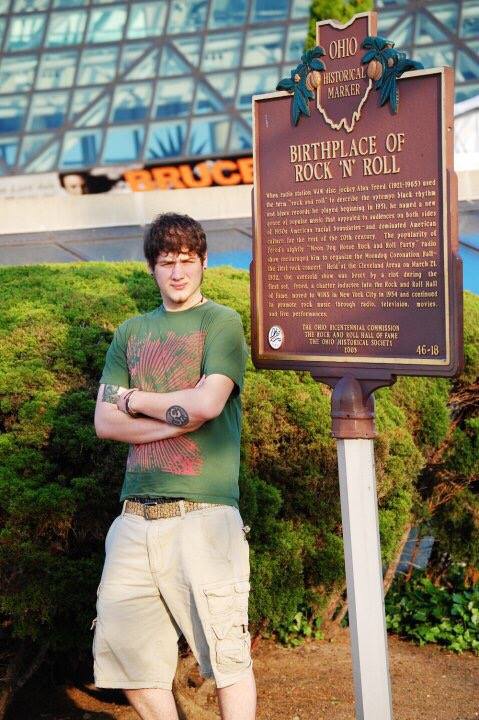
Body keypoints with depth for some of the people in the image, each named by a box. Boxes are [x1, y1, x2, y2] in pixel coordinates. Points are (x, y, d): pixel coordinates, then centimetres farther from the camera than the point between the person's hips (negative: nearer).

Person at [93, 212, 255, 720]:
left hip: (203, 512, -5)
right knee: (127, 652, 6)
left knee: (225, 650, -4)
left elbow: (207, 402, -12)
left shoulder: (221, 322, 3)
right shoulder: (132, 333, 17)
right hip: (136, 515, 5)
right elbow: (105, 422, 7)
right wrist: (179, 417, -6)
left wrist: (133, 399, 2)